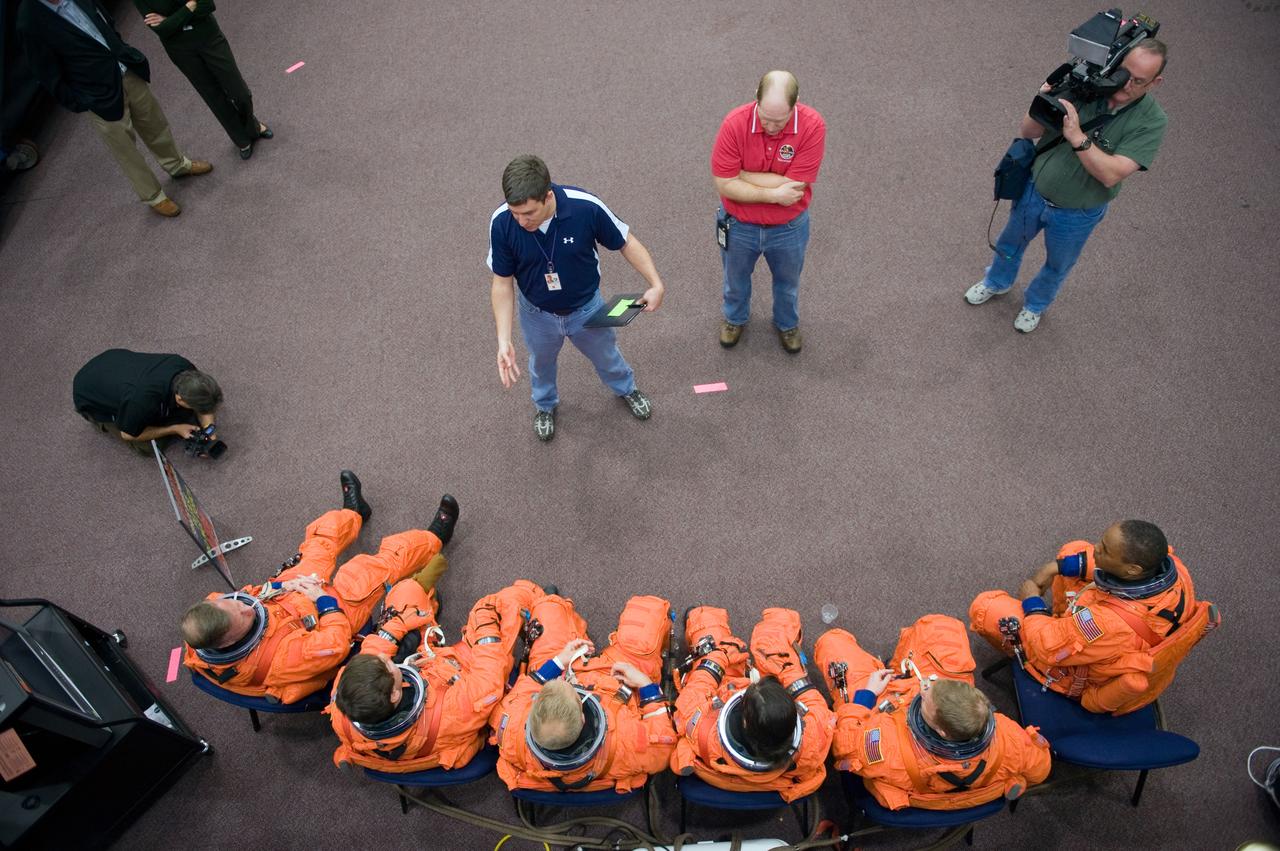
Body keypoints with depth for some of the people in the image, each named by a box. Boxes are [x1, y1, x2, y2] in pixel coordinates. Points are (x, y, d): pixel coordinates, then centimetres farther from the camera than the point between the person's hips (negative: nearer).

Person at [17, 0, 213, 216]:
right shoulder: (31, 22, -22)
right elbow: (50, 77, -13)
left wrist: (133, 58, 11)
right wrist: (79, 105, -9)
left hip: (127, 71, 5)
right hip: (101, 96, -5)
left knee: (154, 122, 24)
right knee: (126, 151, 12)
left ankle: (177, 164, 49)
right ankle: (153, 196, 32)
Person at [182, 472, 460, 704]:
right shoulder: (275, 658, -44)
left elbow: (247, 595, -8)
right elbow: (336, 645, -35)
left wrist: (281, 586, -20)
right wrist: (324, 598, -25)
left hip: (287, 593, 6)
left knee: (322, 536, 19)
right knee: (389, 557, 1)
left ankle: (354, 511, 56)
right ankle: (434, 537, 34)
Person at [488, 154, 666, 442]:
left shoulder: (586, 208, -34)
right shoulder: (501, 223, -30)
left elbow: (626, 242, -16)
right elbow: (502, 283, -18)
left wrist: (656, 284, -26)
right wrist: (504, 340, -25)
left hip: (586, 308, 0)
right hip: (537, 314, 1)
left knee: (605, 355, 27)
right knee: (541, 363, 29)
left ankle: (626, 388, 62)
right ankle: (545, 405, 63)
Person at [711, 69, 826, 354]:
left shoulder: (813, 125, -27)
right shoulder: (734, 123, -27)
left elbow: (794, 185, -29)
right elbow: (724, 184, -25)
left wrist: (741, 174, -25)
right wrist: (772, 194, -27)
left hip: (789, 228, 0)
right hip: (739, 226, 0)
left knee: (787, 283, 26)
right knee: (736, 279, 27)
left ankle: (788, 323, 57)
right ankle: (735, 317, 58)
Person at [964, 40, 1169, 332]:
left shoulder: (1152, 121, -24)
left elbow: (1111, 174, -33)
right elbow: (1027, 132, -17)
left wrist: (1077, 137, -42)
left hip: (1076, 215, -1)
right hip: (1034, 191, 2)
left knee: (1057, 266, 25)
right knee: (1010, 244, 28)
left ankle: (1035, 303, 55)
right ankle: (997, 282, 59)